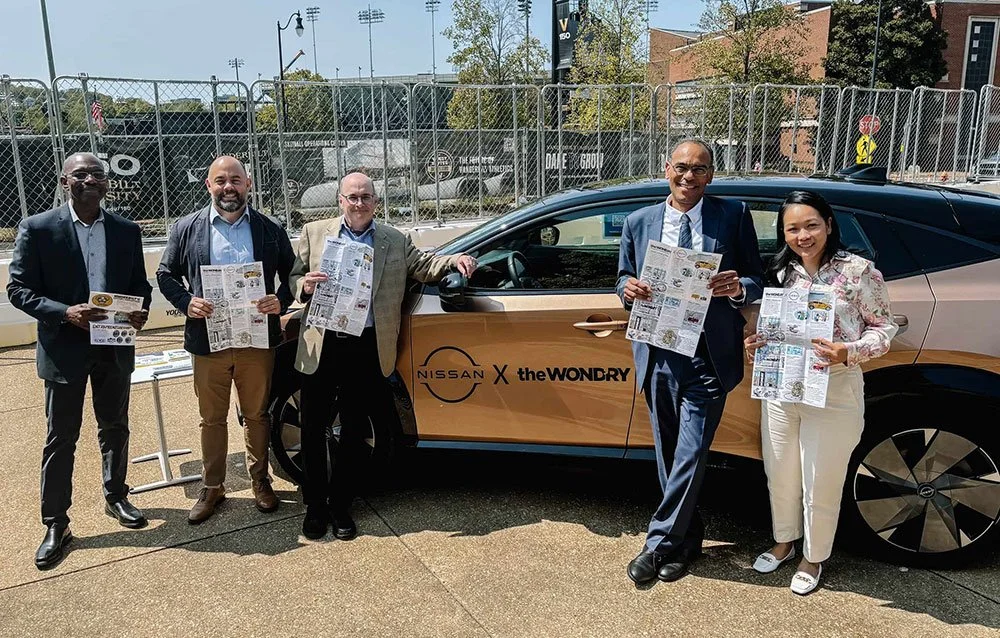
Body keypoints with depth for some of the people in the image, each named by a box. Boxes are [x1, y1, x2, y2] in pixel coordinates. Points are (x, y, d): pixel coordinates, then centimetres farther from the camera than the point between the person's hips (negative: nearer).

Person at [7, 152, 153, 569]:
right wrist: (64, 312, -22)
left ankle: (115, 497, 36)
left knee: (115, 429, 17)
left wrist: (140, 312, -12)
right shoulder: (37, 228, -6)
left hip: (115, 348, 3)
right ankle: (56, 524, 17)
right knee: (61, 439, 5)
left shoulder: (127, 231, 3)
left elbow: (140, 284, 9)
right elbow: (18, 289, -6)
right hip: (64, 348, -3)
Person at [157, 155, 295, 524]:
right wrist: (186, 301, -11)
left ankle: (260, 480, 31)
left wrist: (281, 301, -12)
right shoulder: (187, 228, 2)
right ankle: (212, 487, 28)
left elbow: (292, 274, 7)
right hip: (208, 341, 0)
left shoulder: (270, 230, 2)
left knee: (257, 415, 13)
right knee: (212, 419, 12)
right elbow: (166, 274, 8)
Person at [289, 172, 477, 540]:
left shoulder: (396, 242, 11)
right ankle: (315, 507, 22)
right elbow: (293, 279, 9)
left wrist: (455, 260, -8)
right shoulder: (314, 233, 8)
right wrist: (304, 285, -14)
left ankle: (341, 506, 25)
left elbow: (423, 267, 10)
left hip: (367, 349, 1)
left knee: (353, 431, 10)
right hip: (321, 347, 0)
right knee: (313, 428, 6)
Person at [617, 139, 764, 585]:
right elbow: (624, 279, 14)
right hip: (658, 356, 3)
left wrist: (737, 289, -19)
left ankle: (659, 544, 11)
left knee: (690, 455, -3)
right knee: (670, 457, 12)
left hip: (708, 359, -3)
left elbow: (757, 282, 4)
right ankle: (685, 540, 28)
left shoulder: (734, 216, 2)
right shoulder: (639, 222, 9)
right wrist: (629, 289, -9)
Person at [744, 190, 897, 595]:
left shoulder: (858, 271, -10)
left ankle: (813, 559, 33)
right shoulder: (780, 272, 5)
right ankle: (784, 542, 42)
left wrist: (848, 352, -23)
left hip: (834, 395, -4)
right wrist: (756, 344, -4)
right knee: (780, 477, 18)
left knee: (820, 486, 9)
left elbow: (884, 328, -6)